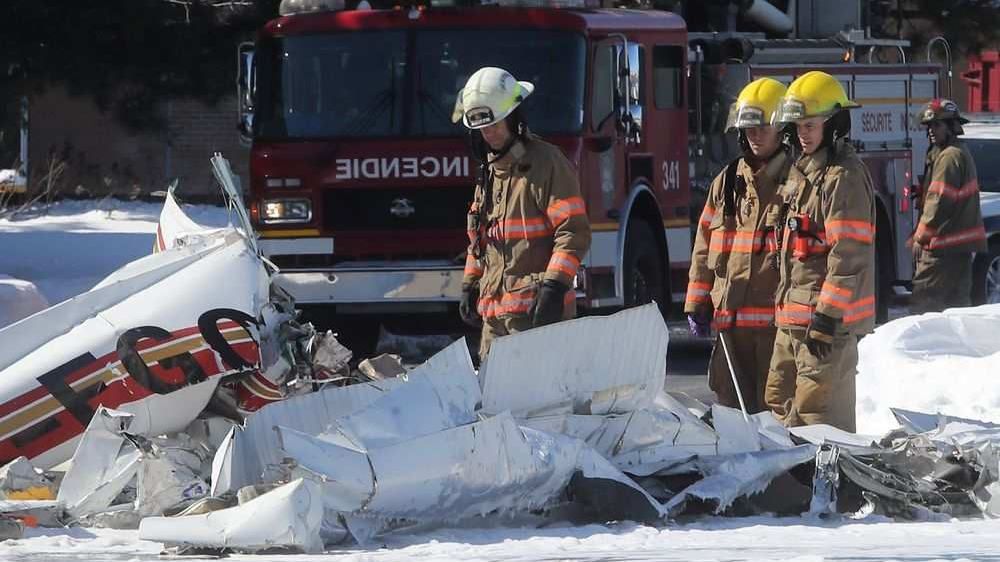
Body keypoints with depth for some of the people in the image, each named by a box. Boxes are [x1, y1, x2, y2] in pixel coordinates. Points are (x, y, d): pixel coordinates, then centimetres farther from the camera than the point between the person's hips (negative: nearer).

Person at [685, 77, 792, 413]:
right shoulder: (727, 182, 14)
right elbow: (705, 248, 17)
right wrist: (696, 304, 11)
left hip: (777, 322, -5)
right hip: (731, 320, 5)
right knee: (733, 406, 9)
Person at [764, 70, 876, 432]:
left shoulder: (844, 176, -13)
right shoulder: (801, 172, 18)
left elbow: (849, 253, -20)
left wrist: (829, 315, -23)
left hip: (830, 318, -10)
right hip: (793, 316, 10)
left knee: (818, 410, -11)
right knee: (781, 403, 16)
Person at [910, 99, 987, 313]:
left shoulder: (950, 156, -15)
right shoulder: (961, 153, 18)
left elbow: (940, 201, -19)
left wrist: (920, 237, -10)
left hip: (943, 245, -11)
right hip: (961, 244, 11)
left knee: (923, 302, -11)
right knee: (957, 302, 12)